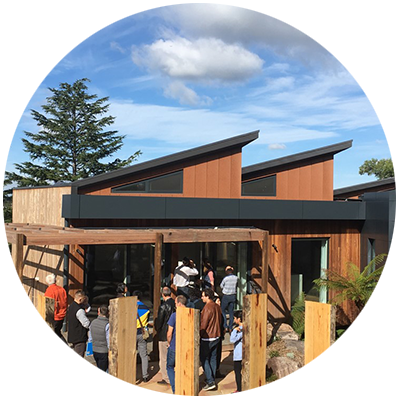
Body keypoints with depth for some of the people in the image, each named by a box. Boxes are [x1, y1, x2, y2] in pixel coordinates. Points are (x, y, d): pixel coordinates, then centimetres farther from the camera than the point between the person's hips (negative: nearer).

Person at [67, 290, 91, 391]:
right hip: (79, 337, -10)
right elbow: (87, 324, -22)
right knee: (77, 360, -4)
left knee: (76, 359, 20)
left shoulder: (71, 307, 10)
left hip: (74, 336, 10)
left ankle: (75, 380, 30)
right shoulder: (79, 310, -21)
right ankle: (74, 384, 0)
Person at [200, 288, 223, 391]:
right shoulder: (217, 306, 6)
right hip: (216, 336, 8)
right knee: (213, 358, 16)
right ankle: (212, 379, 23)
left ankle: (210, 382, -3)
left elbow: (203, 325, -19)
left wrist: (199, 334, -6)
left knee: (204, 359, 0)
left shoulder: (208, 308, -20)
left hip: (207, 337, -8)